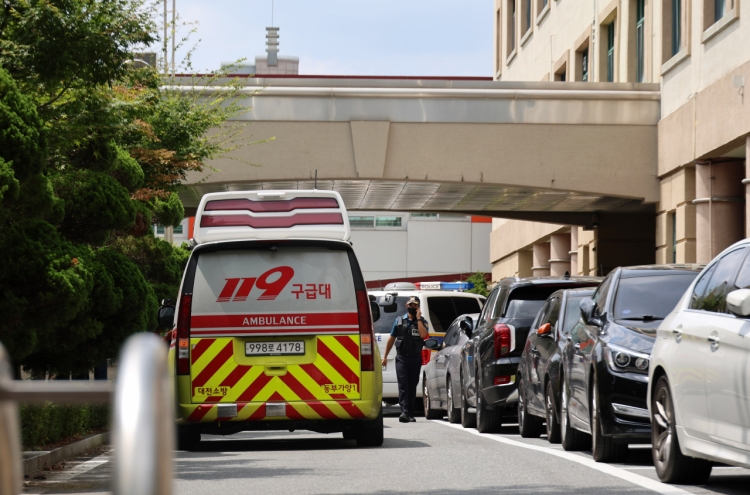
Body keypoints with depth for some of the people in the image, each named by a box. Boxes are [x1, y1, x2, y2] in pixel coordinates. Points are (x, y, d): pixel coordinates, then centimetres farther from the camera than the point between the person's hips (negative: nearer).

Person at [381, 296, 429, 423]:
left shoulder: (422, 321, 6)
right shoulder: (399, 321, 9)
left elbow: (423, 334, -14)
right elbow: (391, 339, 13)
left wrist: (418, 318, -10)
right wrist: (385, 356, 12)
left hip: (415, 358, 0)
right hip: (402, 358, 0)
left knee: (412, 386, 5)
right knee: (403, 385, -12)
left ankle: (410, 414, 10)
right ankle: (404, 412, -22)